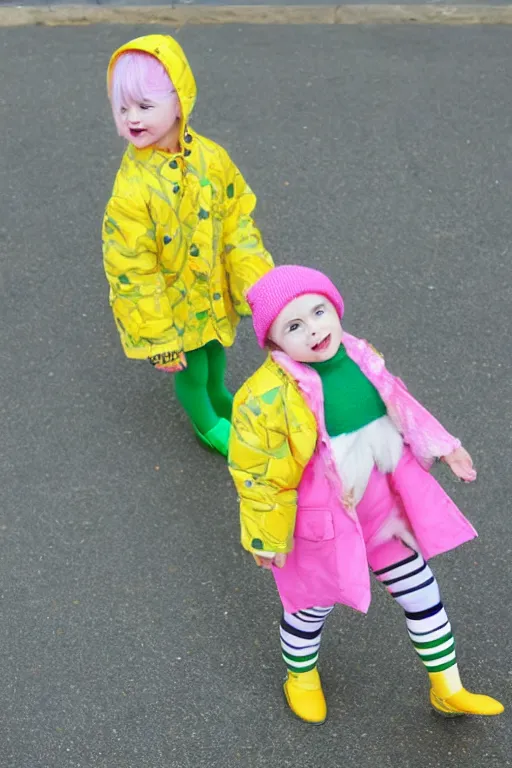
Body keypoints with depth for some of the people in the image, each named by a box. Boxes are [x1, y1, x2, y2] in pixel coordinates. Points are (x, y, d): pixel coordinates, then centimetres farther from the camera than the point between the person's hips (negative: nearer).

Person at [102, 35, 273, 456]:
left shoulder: (211, 158, -16)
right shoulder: (133, 187, -30)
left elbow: (238, 226, -4)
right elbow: (132, 271, -23)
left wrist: (256, 281, -3)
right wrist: (157, 338, -18)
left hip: (216, 292, 4)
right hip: (174, 306, -4)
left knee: (216, 351, 30)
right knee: (191, 370, 18)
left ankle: (221, 397, 62)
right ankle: (206, 422, 49)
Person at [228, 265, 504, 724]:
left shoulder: (361, 358, -9)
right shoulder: (268, 399, -29)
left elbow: (399, 410, 9)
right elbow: (258, 477, -18)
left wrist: (443, 447, 9)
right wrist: (267, 538, -10)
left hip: (382, 503, 6)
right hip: (321, 519, -5)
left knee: (422, 593, 18)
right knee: (313, 607, 19)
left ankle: (449, 690, 42)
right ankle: (300, 677, 55)